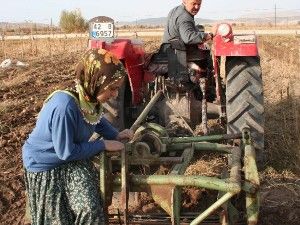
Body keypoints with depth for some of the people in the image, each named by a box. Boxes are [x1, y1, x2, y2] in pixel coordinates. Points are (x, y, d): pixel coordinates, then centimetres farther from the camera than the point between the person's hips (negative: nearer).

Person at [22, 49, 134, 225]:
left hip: (73, 158, 6)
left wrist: (116, 135, -3)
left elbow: (97, 119, 13)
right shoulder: (65, 107, -37)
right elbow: (67, 152, -28)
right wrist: (104, 144, -20)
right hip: (46, 166, -6)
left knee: (91, 208, -9)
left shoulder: (89, 98, -12)